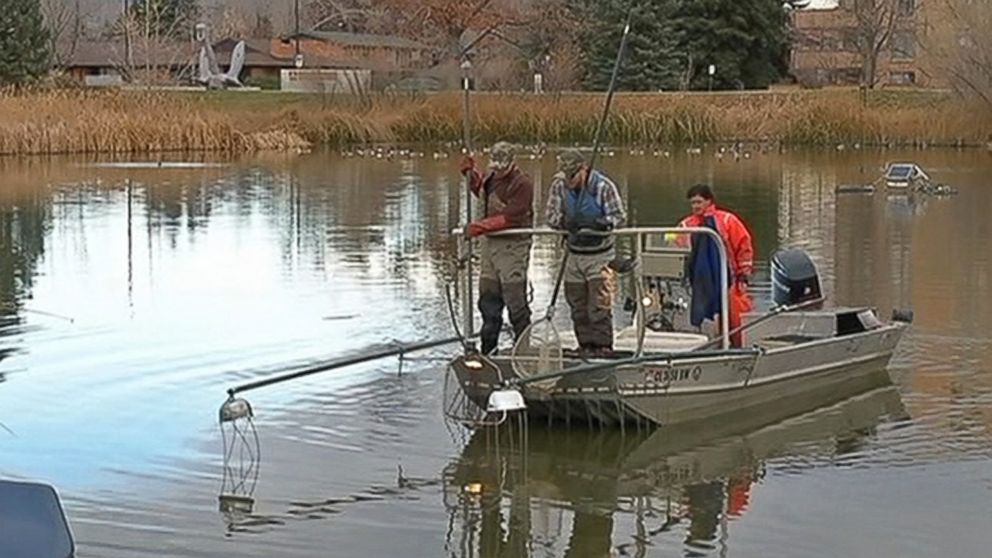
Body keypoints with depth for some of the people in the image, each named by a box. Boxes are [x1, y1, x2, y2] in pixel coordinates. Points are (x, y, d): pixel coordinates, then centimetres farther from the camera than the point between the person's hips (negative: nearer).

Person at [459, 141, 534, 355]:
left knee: (515, 299, -5)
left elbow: (511, 217, -21)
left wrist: (482, 225, -25)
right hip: (490, 242, 8)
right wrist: (471, 174, 19)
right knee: (488, 298, 12)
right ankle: (488, 348, 20)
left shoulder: (522, 184, -14)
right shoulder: (492, 177, 12)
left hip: (513, 245, -8)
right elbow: (482, 192, 34)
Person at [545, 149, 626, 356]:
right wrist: (564, 221, -17)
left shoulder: (603, 186, -12)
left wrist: (602, 223, -28)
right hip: (574, 254, 5)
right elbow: (550, 213, 4)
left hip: (600, 255, -5)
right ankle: (585, 345, 18)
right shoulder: (559, 185, 0)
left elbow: (619, 215, -9)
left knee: (599, 305, -7)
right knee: (578, 306, 9)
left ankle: (602, 345, -1)